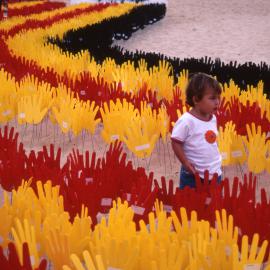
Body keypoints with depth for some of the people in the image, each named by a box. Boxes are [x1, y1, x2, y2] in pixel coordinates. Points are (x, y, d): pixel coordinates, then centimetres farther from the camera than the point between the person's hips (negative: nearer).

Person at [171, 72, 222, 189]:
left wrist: (215, 161, 11)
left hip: (215, 173, 7)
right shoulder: (186, 120, -18)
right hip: (193, 175, -7)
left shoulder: (213, 118, 4)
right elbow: (176, 142, -14)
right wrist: (185, 163, -16)